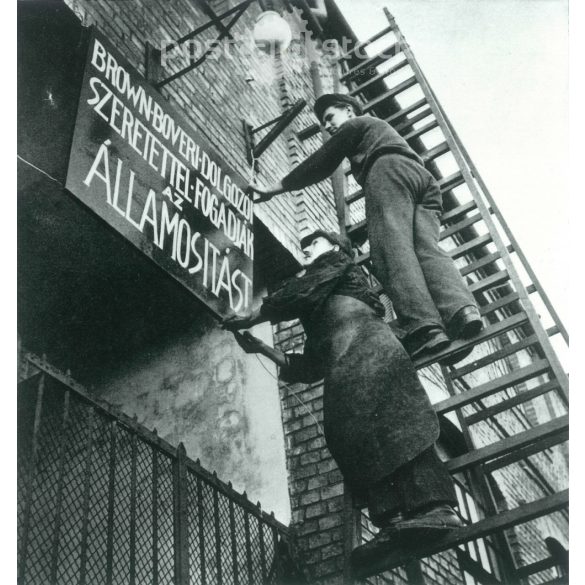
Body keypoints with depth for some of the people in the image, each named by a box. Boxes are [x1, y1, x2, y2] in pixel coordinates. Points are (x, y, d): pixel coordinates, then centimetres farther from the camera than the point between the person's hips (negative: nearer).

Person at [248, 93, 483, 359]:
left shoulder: (355, 125, 24)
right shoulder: (383, 130, 47)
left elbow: (320, 164, 20)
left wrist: (274, 189, 24)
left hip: (390, 170, -7)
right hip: (425, 177, 7)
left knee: (392, 247, -22)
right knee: (427, 248, -12)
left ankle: (422, 326, -43)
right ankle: (461, 310, -41)